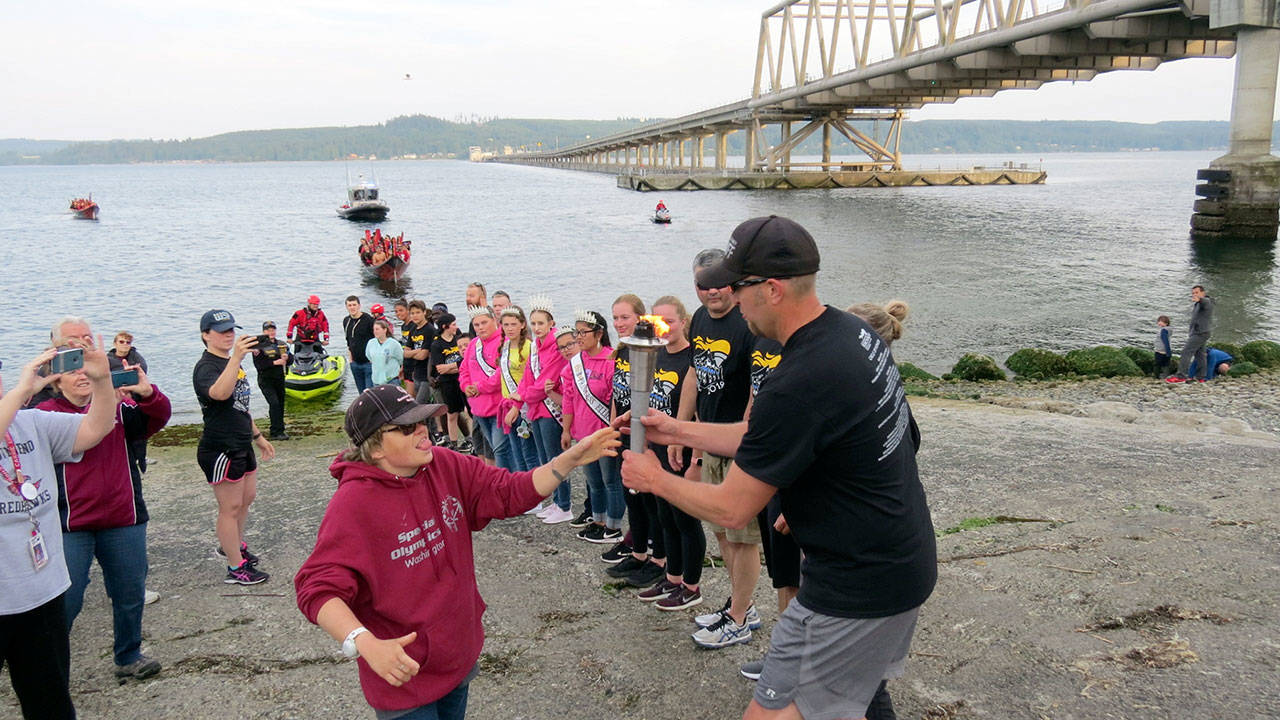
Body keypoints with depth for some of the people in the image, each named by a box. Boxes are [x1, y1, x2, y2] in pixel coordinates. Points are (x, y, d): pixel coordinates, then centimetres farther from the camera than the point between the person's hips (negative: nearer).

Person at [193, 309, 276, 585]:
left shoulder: (229, 363, 13)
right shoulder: (206, 367, -17)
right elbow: (219, 393, -42)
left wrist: (258, 436, 24)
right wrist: (236, 358, -54)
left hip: (241, 446, 10)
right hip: (220, 450, -10)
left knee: (247, 498, 21)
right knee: (231, 508, -1)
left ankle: (233, 545, 41)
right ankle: (236, 569, 9)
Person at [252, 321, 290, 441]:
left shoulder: (282, 345, 11)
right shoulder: (259, 346, -6)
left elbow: (289, 362, 12)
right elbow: (258, 365, -16)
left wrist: (286, 358, -10)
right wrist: (274, 362, -21)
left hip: (279, 379, 6)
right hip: (266, 380, -6)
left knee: (281, 404, 9)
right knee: (274, 403, -18)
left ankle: (280, 430, 22)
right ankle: (276, 432, -16)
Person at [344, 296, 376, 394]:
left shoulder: (369, 320, -12)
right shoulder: (346, 321, 8)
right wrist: (349, 350, 13)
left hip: (369, 362, -6)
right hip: (355, 363, 6)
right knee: (361, 392, 13)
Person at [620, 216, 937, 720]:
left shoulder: (797, 385, -30)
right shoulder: (852, 331, 0)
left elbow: (731, 510, -18)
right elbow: (765, 438, 12)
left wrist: (655, 479, -2)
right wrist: (679, 431, 13)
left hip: (856, 590, -10)